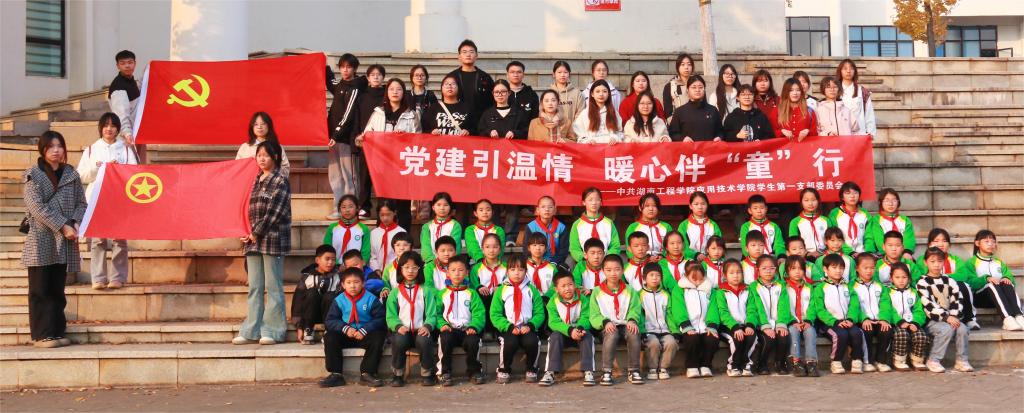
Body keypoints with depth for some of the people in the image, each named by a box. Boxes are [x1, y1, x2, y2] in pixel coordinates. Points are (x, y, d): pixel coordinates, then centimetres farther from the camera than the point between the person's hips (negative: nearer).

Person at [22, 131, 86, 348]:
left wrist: (76, 223, -10)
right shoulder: (33, 175, -2)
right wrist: (62, 226, -16)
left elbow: (81, 202, 10)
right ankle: (41, 334, 4)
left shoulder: (71, 174, 10)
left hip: (64, 242, 4)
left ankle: (57, 332, 14)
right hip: (40, 240, -4)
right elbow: (37, 207, -11)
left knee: (57, 289, 9)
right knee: (40, 290, 0)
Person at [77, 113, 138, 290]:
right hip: (96, 199, 1)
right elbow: (81, 175, 8)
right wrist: (95, 168, -8)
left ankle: (118, 277, 1)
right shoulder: (91, 149, 15)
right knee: (97, 240, -4)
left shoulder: (126, 148, 12)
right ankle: (98, 278, -1)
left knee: (120, 239, -4)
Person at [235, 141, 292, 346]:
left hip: (272, 239, -7)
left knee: (273, 287, -2)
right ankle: (251, 330, 12)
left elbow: (273, 213, -12)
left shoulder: (280, 181, -5)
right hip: (254, 240, 7)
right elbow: (250, 211, 18)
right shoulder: (256, 182, 17)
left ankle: (272, 330, 4)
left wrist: (256, 233, -10)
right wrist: (248, 234, 5)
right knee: (254, 287, 8)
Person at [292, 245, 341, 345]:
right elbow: (297, 300, -6)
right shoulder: (306, 276, -5)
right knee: (312, 293, -27)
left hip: (331, 314, 0)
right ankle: (308, 330, -18)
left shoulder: (337, 276, -3)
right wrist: (299, 327, -11)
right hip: (311, 314, 0)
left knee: (330, 296, -28)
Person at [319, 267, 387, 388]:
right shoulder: (339, 300, 1)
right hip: (345, 336, 1)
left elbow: (380, 319, -7)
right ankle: (336, 374, -19)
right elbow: (329, 321, -3)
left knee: (378, 337, -29)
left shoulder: (371, 299, -3)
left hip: (365, 335, -1)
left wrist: (364, 330, -20)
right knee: (329, 337, -22)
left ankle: (367, 374, -21)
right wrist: (345, 328, -21)